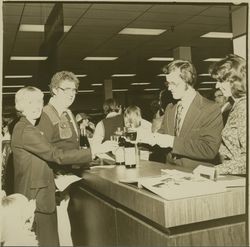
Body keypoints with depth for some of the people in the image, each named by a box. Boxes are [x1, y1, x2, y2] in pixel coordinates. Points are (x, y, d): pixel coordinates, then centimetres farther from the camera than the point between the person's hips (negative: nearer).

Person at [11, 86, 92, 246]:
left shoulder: (26, 128, 15)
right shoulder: (26, 131, -17)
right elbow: (57, 155, -23)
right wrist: (93, 151, -23)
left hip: (41, 196, 10)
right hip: (37, 199, -10)